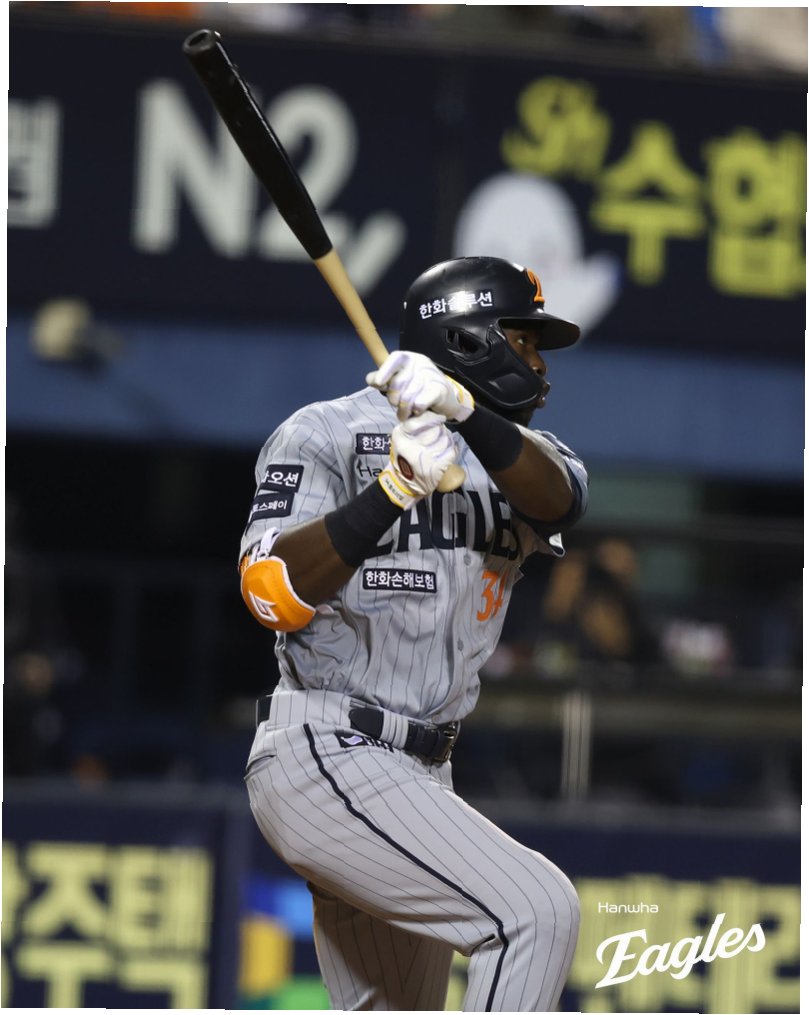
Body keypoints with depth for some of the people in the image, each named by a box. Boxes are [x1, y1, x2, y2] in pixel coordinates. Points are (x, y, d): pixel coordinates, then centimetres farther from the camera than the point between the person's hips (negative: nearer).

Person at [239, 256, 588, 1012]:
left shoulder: (507, 454, 13)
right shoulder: (328, 433, -5)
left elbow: (555, 496, -14)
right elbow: (274, 595, -18)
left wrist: (465, 410, -32)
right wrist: (395, 488, -26)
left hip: (416, 776, 8)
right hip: (326, 759, -8)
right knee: (536, 910, -21)